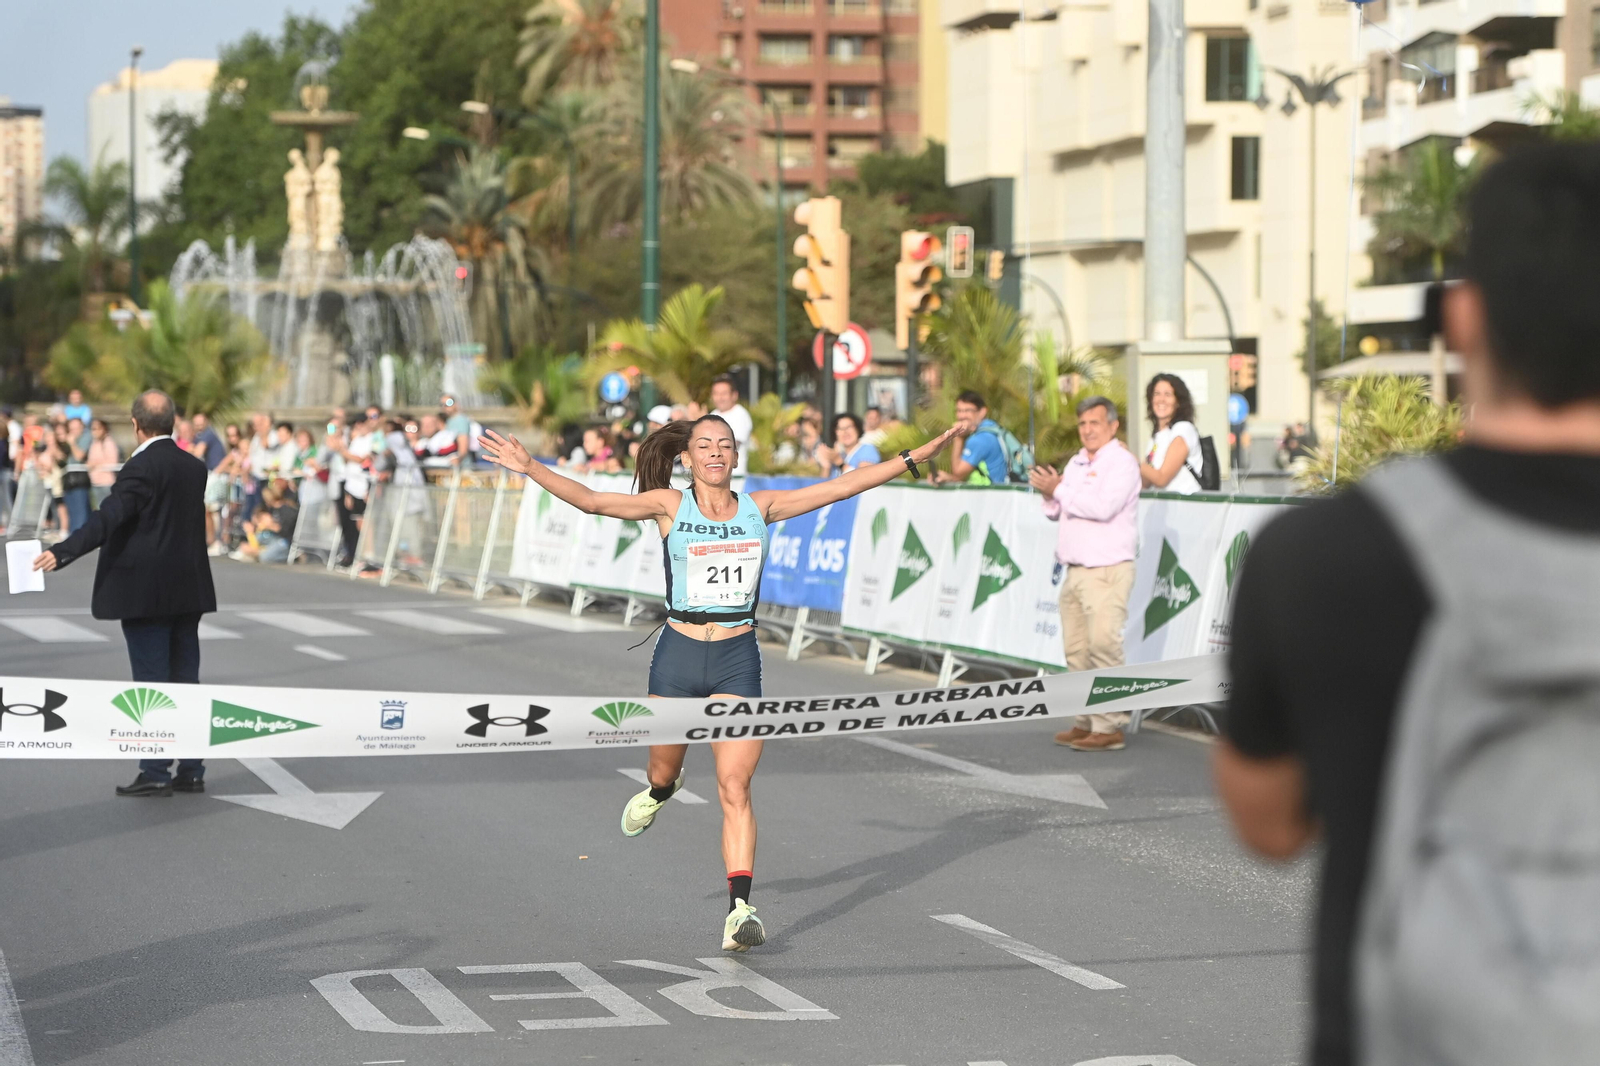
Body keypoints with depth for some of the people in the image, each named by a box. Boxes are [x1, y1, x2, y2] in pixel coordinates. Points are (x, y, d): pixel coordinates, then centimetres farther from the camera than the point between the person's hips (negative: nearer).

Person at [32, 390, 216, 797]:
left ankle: (155, 772, -1)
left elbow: (109, 517, -25)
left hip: (145, 592, -7)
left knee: (151, 682, -2)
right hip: (188, 590, 7)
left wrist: (62, 553, -29)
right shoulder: (195, 467, 8)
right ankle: (191, 770, 13)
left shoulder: (141, 467, -15)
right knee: (186, 680, 10)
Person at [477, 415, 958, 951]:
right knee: (663, 772, 18)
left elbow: (840, 486, 6)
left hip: (738, 660, 0)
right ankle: (661, 791, 57)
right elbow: (591, 501, -10)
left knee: (735, 787, -12)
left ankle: (739, 908, -16)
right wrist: (530, 468, -22)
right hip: (679, 653, 0)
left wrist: (911, 459, 4)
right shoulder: (670, 506, -1)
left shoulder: (760, 507, 5)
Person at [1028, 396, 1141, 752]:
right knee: (1077, 651, 7)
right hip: (1074, 570, 8)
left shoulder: (1122, 462, -6)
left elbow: (1102, 507, -21)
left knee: (1103, 648, -12)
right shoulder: (1077, 463, 20)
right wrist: (1051, 496, 2)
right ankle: (1086, 722, 13)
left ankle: (1110, 727, -11)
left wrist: (1060, 490, -13)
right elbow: (1056, 513, 24)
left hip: (1107, 571, -8)